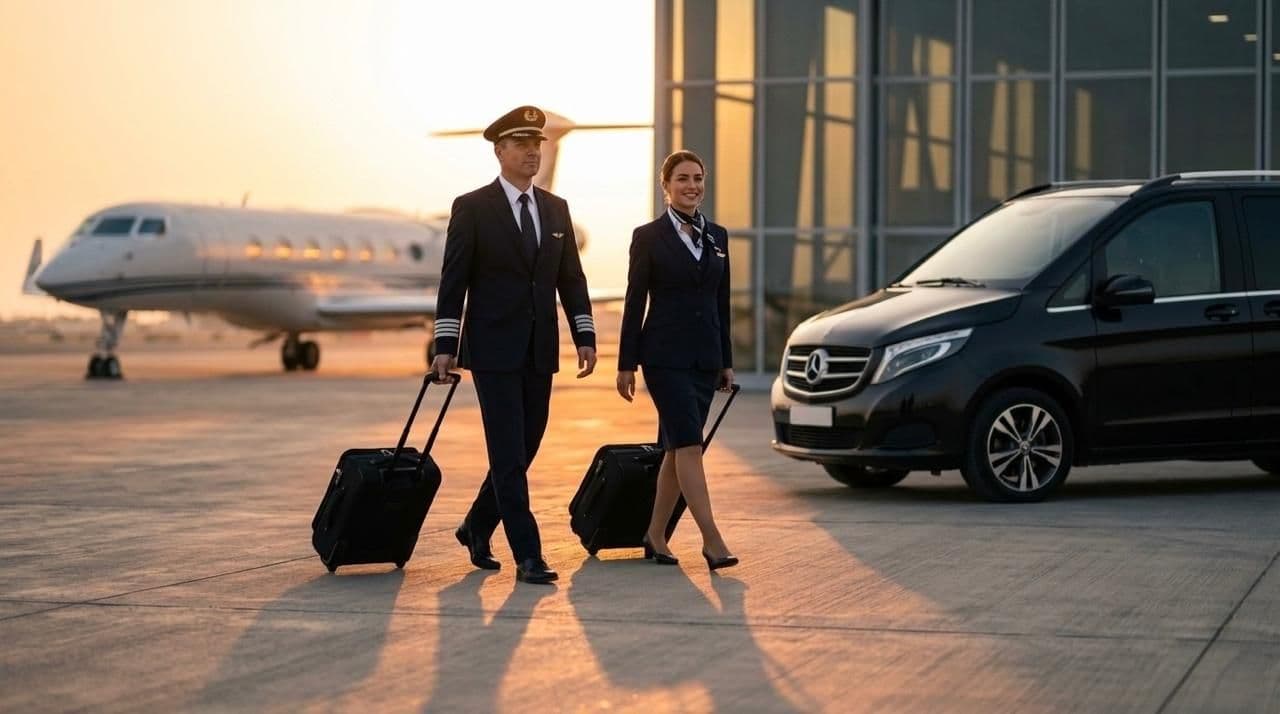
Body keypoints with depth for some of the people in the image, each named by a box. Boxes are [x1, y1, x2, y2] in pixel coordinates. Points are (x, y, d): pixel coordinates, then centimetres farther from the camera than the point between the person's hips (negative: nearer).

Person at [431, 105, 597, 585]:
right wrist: (445, 345, -10)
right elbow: (453, 281, -5)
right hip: (493, 349, -6)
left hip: (539, 351, 6)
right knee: (509, 455, -8)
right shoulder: (472, 208, -4)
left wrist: (585, 336, 2)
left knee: (524, 450, 10)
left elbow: (571, 278, 12)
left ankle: (477, 528, 29)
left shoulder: (556, 209, 12)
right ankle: (528, 556, -7)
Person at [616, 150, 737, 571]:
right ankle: (711, 540, -14)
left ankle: (656, 536, 18)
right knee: (690, 445, -11)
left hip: (704, 357, 5)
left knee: (677, 449, 9)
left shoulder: (717, 236, 11)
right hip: (665, 355, -5)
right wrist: (626, 364, -6)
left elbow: (722, 303, 15)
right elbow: (634, 303, -3)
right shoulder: (648, 237, -3)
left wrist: (726, 361, 13)